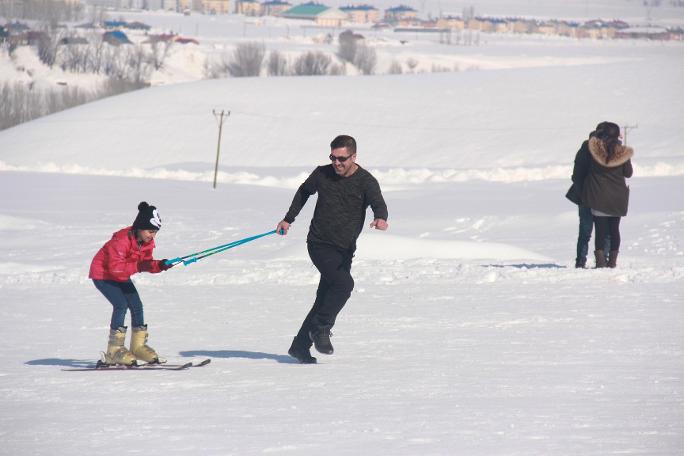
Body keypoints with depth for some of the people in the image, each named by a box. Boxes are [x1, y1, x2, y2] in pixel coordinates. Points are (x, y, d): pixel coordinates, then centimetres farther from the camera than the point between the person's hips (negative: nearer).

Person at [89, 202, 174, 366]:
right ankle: (114, 351, -18)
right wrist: (139, 266, -43)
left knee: (136, 305, 1)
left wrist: (160, 265, -21)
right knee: (121, 304, -21)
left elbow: (147, 263, -1)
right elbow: (115, 268, -36)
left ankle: (138, 346, 14)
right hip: (102, 273, -8)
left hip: (121, 277, 8)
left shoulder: (147, 242, -7)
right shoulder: (121, 240, -33)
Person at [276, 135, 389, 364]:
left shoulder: (366, 181, -6)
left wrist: (381, 218, -47)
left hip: (344, 250, 2)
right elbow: (304, 192, 19)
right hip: (320, 244, -2)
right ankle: (321, 328, -12)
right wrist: (288, 219, 21)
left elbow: (379, 204, -24)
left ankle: (300, 347, 16)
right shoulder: (322, 174, -2)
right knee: (344, 283, -25)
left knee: (326, 300, 6)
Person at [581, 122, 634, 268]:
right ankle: (613, 260, 13)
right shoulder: (623, 153, -9)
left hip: (598, 195, -1)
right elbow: (628, 173, -1)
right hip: (617, 196, 1)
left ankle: (600, 260, -6)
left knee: (600, 229, 1)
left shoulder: (595, 148, -12)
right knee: (614, 229, 12)